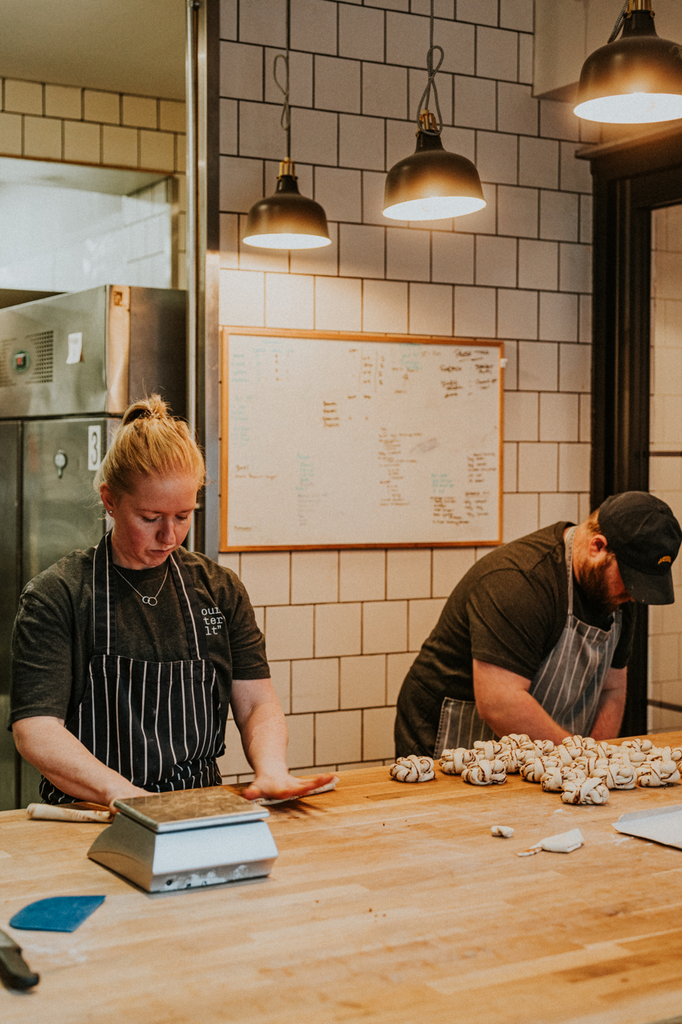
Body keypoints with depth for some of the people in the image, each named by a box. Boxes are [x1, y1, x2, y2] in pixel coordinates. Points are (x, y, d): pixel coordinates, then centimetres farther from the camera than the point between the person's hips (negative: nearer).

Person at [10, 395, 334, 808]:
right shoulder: (55, 595, -1)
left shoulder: (220, 588, 13)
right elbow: (35, 729, -10)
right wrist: (123, 794, -26)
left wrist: (271, 770, -13)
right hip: (92, 818, -2)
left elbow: (257, 703, 9)